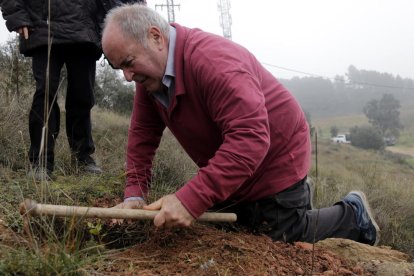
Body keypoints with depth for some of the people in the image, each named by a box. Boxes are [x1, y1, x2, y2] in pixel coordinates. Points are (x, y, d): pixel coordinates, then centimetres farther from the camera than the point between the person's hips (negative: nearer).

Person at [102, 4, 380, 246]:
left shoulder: (211, 58, -33)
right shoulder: (150, 74, -5)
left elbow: (250, 137, -40)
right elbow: (142, 135, -2)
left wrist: (191, 199, -45)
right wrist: (135, 194, -14)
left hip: (275, 159, -8)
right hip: (234, 171, 9)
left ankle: (353, 215, 22)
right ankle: (296, 198, 40)